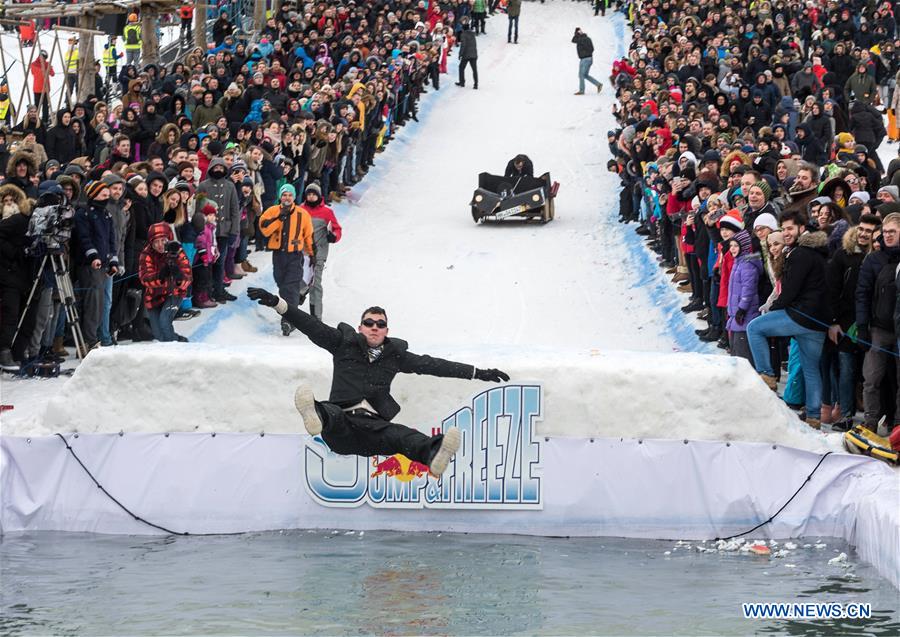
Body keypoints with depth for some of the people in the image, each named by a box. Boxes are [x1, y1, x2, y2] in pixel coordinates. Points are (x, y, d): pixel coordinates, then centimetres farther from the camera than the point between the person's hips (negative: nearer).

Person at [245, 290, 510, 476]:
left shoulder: (395, 355, 21)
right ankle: (317, 417, -75)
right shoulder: (344, 344, 16)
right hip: (342, 426, -1)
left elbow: (432, 365, 21)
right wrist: (277, 303, -5)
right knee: (332, 412, -37)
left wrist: (478, 373, 20)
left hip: (373, 426, 1)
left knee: (399, 435, -33)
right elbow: (311, 326, 7)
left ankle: (431, 454, -66)